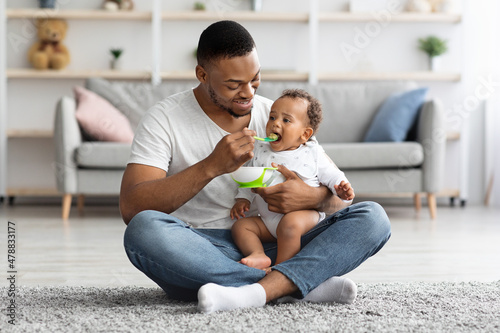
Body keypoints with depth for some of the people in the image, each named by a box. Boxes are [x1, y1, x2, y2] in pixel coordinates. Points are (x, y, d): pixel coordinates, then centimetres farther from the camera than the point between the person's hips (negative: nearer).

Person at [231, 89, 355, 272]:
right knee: (240, 226, -10)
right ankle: (258, 255, -30)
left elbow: (331, 176, 2)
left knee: (290, 223, -35)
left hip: (304, 213, -6)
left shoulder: (313, 154, 0)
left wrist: (342, 189, -18)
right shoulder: (260, 151, 11)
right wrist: (243, 199, 7)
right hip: (268, 220, 6)